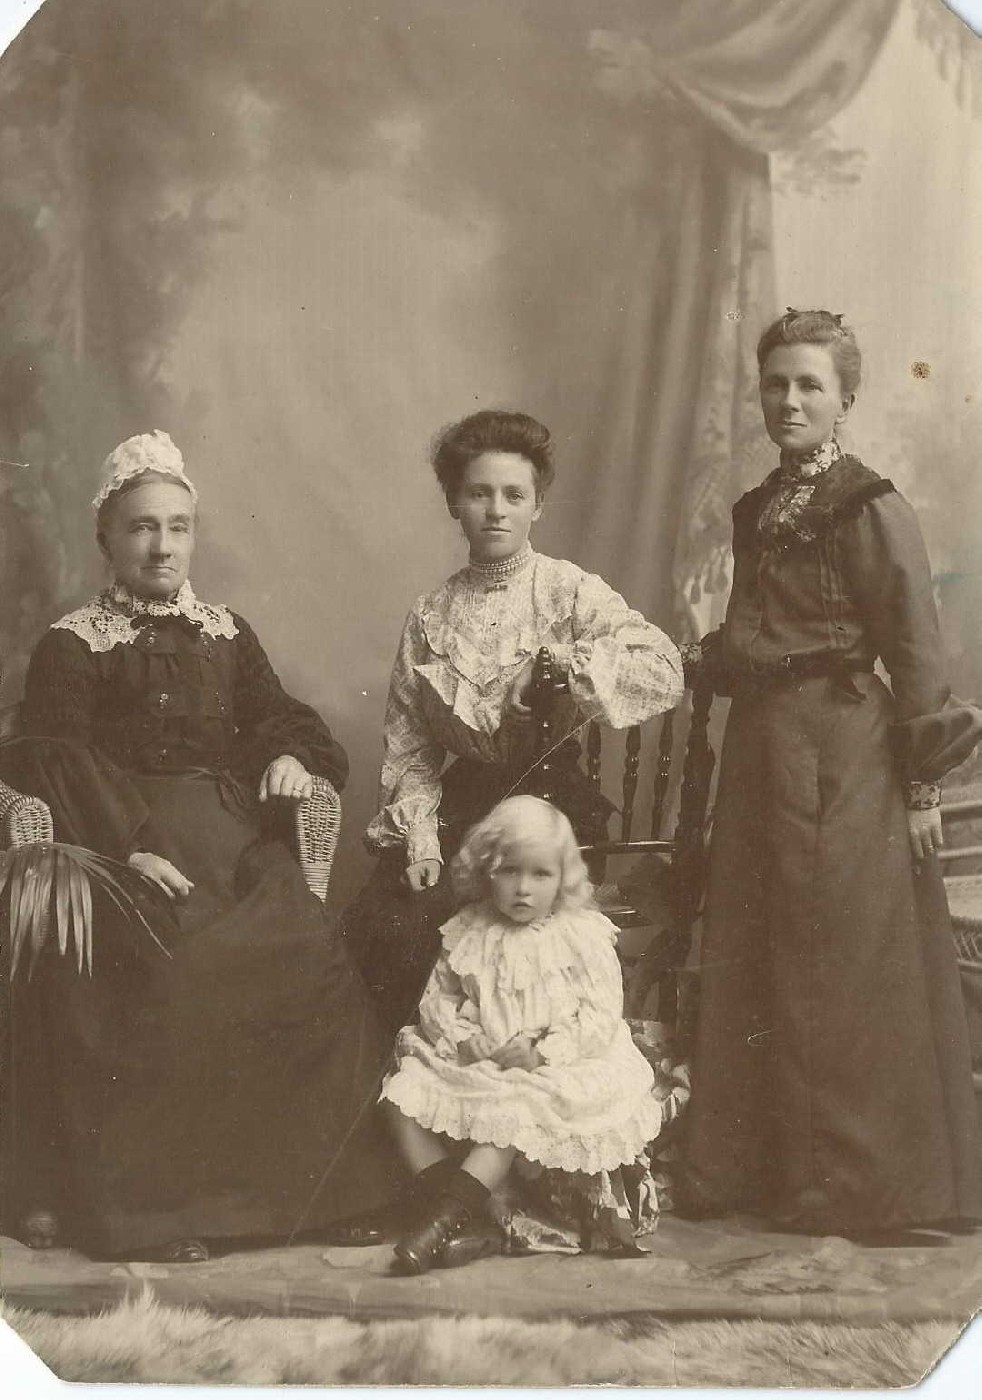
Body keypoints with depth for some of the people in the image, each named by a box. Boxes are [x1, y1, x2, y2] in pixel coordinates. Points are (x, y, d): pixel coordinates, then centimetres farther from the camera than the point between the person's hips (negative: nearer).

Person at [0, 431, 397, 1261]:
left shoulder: (227, 635, 17)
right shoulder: (72, 646, 1)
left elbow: (279, 718, 18)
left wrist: (292, 757, -8)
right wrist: (129, 847, -24)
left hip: (236, 845, 4)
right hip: (131, 852, -4)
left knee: (317, 975, -19)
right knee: (168, 992, -30)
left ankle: (305, 1181, -2)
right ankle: (151, 1202, -13)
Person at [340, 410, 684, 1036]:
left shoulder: (573, 592, -5)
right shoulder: (431, 615, 7)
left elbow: (665, 672, -21)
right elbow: (408, 740, 6)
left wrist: (557, 664, -21)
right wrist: (418, 836, -7)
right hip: (462, 803, 4)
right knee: (371, 926, -13)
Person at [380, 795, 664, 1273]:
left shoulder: (583, 935, -5)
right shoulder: (467, 933, 5)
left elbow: (600, 1015, -11)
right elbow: (438, 998, 9)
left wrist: (542, 1050, -21)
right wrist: (460, 1038, -12)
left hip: (556, 1068, -4)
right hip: (477, 1064, 5)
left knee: (515, 1108, -33)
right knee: (403, 1090, -13)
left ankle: (449, 1213, -29)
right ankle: (440, 1195, -17)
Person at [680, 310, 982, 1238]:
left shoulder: (870, 510, -7)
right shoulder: (756, 512, 14)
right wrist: (720, 654, 4)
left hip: (844, 758, -7)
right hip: (759, 747, 8)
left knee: (843, 975, -1)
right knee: (748, 968, 11)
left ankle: (860, 1188, 11)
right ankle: (752, 1168, 23)